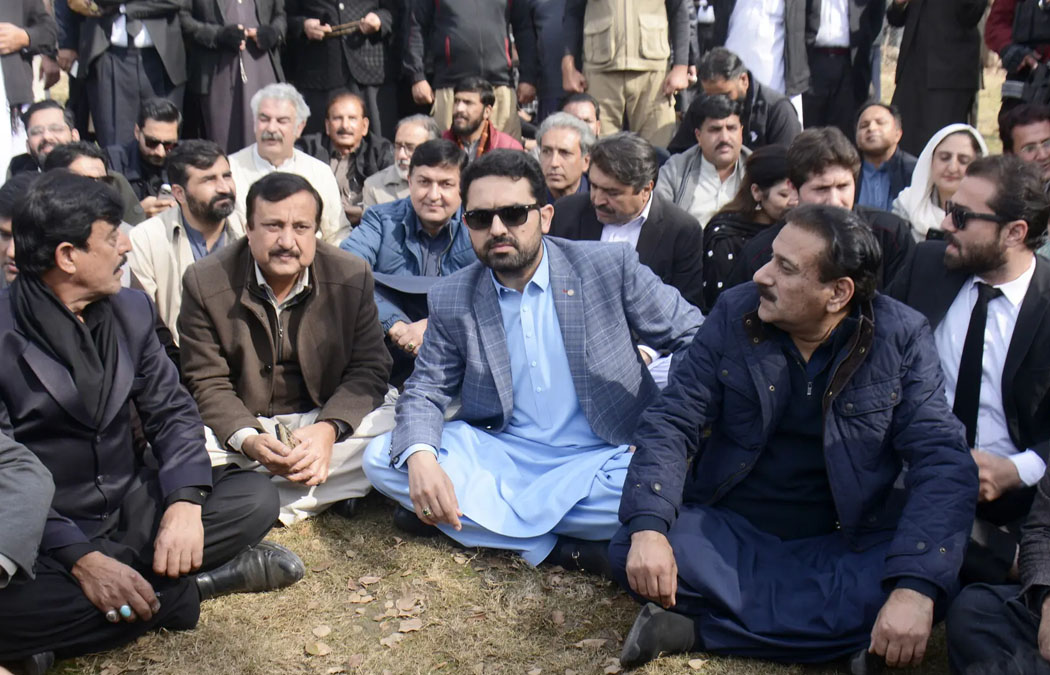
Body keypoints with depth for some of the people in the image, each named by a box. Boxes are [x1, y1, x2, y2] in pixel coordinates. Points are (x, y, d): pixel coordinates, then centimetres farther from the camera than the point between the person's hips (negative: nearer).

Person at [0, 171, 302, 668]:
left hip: (131, 504, 4)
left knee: (255, 499, -14)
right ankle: (190, 585, -17)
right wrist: (81, 559, -29)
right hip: (43, 533, -4)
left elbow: (171, 411, 3)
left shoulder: (131, 309, 3)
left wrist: (185, 502, -16)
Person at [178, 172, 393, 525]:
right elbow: (208, 383, -8)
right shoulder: (204, 282, -10)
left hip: (324, 420, 1)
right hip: (240, 426, -1)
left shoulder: (352, 276, -8)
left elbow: (368, 370, -7)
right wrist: (248, 440, -29)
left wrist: (329, 429, -26)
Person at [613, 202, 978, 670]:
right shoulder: (734, 313, -5)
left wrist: (916, 587, -30)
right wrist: (648, 527, -26)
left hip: (841, 546, 1)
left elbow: (943, 461, -14)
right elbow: (671, 422, -8)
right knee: (630, 552, -25)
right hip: (728, 532, 0)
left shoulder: (902, 337, -9)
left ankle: (694, 629, -18)